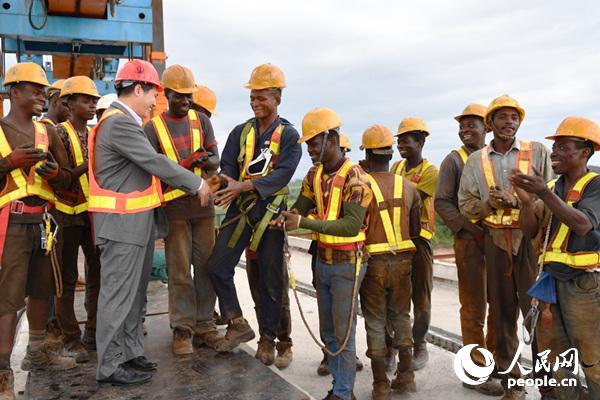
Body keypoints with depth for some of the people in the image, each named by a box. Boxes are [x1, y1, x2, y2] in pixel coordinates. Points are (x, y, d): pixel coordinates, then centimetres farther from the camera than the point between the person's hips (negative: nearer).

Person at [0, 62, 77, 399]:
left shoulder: (47, 132, 14)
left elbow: (67, 179, 15)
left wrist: (55, 173, -6)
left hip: (42, 221, 6)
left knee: (42, 289, 14)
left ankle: (36, 353, 29)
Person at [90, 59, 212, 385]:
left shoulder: (125, 122, 17)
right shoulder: (119, 122, -16)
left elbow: (148, 165, 15)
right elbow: (155, 162, -19)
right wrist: (197, 184, -10)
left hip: (137, 222, 11)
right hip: (121, 222, -10)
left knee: (134, 292, 17)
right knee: (118, 294, -1)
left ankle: (131, 353, 28)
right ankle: (110, 366, 10)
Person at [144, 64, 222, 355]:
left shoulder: (201, 121, 10)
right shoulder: (153, 128, 1)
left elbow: (215, 161, 8)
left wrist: (206, 160, -16)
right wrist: (187, 163, -19)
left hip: (203, 203, 3)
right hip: (174, 207, -3)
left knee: (206, 266, 6)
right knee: (179, 271, 1)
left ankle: (204, 324, 17)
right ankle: (182, 328, 11)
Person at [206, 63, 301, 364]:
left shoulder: (288, 135, -3)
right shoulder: (241, 132, 9)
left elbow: (282, 174, -18)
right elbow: (228, 166, 0)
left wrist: (243, 186, -31)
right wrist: (224, 183, -25)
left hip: (271, 213, -3)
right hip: (240, 209, 4)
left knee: (270, 280, 4)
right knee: (218, 266, -5)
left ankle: (267, 339, 19)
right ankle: (238, 325, 12)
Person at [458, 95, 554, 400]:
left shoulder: (537, 152, 4)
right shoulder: (476, 160, 9)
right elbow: (465, 204, 6)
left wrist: (516, 200, -16)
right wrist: (490, 204, -11)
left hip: (530, 239, -2)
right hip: (495, 241, 2)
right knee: (502, 313, 9)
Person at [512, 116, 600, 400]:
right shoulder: (552, 187, 10)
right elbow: (530, 232, 5)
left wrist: (545, 194, -29)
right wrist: (527, 201, -12)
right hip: (552, 280, 6)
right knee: (555, 354, 14)